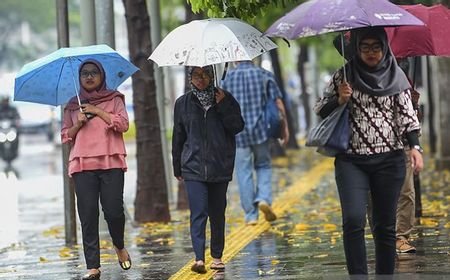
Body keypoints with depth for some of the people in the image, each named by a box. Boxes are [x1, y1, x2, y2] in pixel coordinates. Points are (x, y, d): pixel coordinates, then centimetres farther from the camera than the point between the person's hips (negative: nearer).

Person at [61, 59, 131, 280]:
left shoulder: (114, 99, 12)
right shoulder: (73, 106, 18)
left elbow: (123, 124, -2)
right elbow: (65, 136, 16)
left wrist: (97, 111, -5)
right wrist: (77, 124, -2)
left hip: (111, 162, -2)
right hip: (82, 164, 2)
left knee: (114, 210, -10)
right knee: (88, 214, -5)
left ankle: (119, 246, 22)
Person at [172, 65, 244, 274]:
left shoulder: (225, 99, 5)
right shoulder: (183, 103, 7)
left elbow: (238, 127, -3)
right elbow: (178, 137, 13)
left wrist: (223, 106, -13)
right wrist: (177, 168, 14)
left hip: (220, 167, 1)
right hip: (193, 168, -1)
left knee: (217, 213, 8)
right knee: (198, 212, -12)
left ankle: (217, 257, 20)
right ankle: (199, 258, -19)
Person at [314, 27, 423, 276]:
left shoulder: (395, 76, 6)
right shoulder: (344, 76, 4)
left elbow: (406, 114, 4)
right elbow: (320, 111, 9)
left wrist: (415, 146, -9)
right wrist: (340, 100, -10)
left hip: (389, 160, 1)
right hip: (351, 160, -1)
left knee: (385, 225, 4)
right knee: (353, 220, -17)